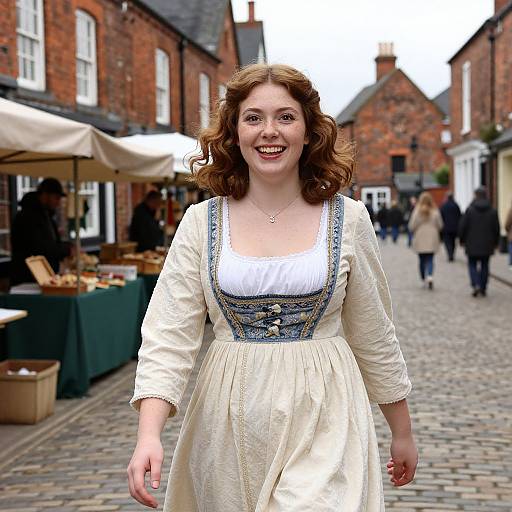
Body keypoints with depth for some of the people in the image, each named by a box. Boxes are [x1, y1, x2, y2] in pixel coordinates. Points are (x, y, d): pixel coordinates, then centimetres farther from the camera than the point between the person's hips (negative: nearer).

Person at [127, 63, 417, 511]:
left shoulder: (347, 219, -1)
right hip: (231, 420, 1)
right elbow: (169, 335, -6)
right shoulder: (202, 223, -1)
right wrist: (149, 435, -18)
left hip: (322, 421, -1)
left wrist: (403, 432, 13)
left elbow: (374, 338, 7)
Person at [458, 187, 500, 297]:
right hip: (487, 245, 2)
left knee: (472, 264, 8)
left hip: (472, 244, -2)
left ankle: (476, 285, -12)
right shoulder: (492, 211, -1)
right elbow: (497, 229, 5)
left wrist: (462, 240, 6)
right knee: (484, 265, 12)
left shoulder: (470, 210, -9)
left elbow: (462, 226, -7)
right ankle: (483, 289, 14)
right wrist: (495, 242, 16)